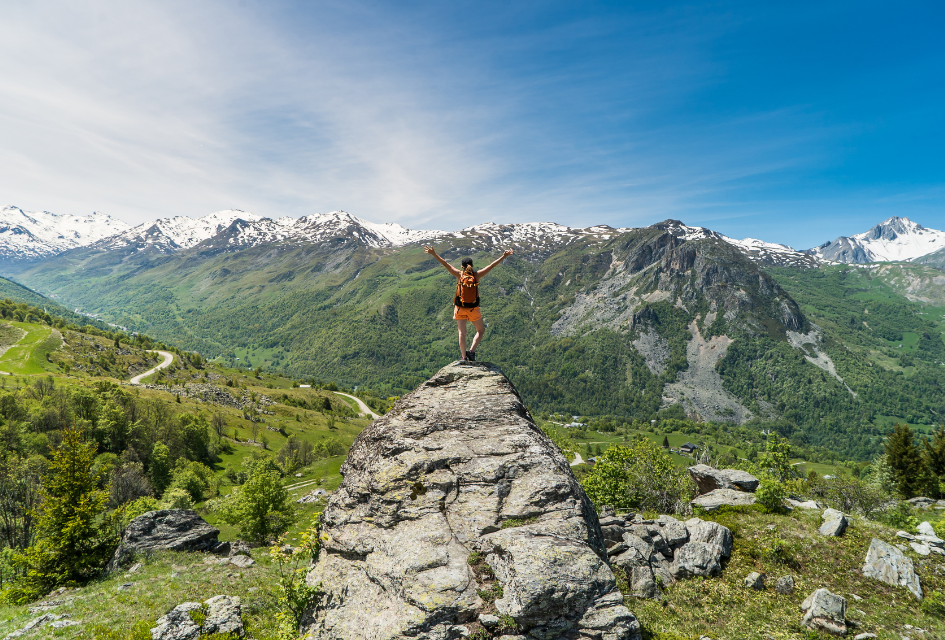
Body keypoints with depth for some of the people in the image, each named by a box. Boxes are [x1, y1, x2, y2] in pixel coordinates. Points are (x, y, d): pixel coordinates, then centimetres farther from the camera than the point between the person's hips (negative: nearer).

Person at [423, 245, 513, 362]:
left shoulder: (459, 274, -6)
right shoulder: (477, 275, -5)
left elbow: (445, 264, -8)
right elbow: (491, 266, -2)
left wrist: (434, 254, -6)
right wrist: (503, 257, 3)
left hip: (460, 308, 1)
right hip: (473, 308, 0)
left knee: (462, 332, 6)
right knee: (481, 330, 16)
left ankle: (464, 357, 3)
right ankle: (471, 351, 1)